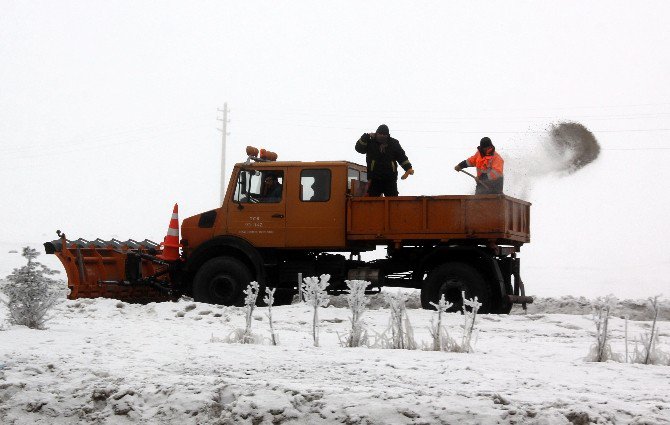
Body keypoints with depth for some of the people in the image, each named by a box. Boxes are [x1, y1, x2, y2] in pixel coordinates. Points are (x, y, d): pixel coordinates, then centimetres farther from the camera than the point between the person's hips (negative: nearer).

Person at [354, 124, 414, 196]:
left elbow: (402, 157, 10)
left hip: (390, 179, 1)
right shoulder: (370, 142, 2)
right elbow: (359, 148, -8)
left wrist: (408, 168, -2)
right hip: (374, 179, -1)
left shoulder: (394, 143, 6)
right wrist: (366, 136, -14)